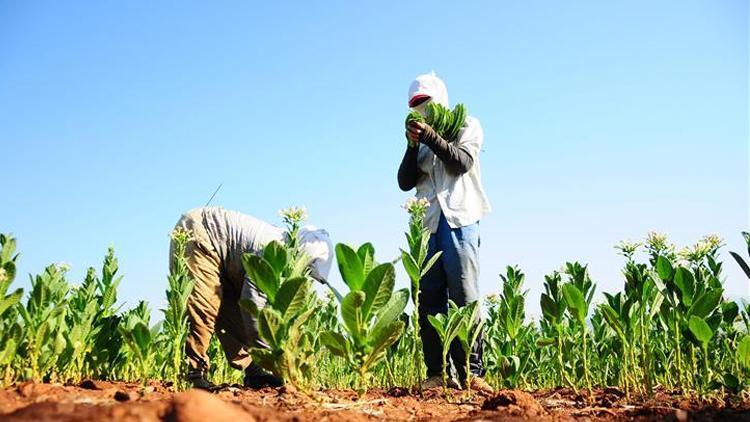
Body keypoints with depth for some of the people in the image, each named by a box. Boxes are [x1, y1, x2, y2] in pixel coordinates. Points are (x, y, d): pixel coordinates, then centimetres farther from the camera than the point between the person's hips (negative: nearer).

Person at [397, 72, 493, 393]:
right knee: (429, 300, -3)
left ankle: (471, 373, -10)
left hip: (459, 220, -4)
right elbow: (405, 182, 9)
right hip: (429, 224, 4)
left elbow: (462, 162, -7)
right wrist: (413, 145, -3)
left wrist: (430, 137, -14)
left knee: (464, 297, -10)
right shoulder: (422, 136, 21)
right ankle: (436, 374, -3)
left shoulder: (467, 125, 12)